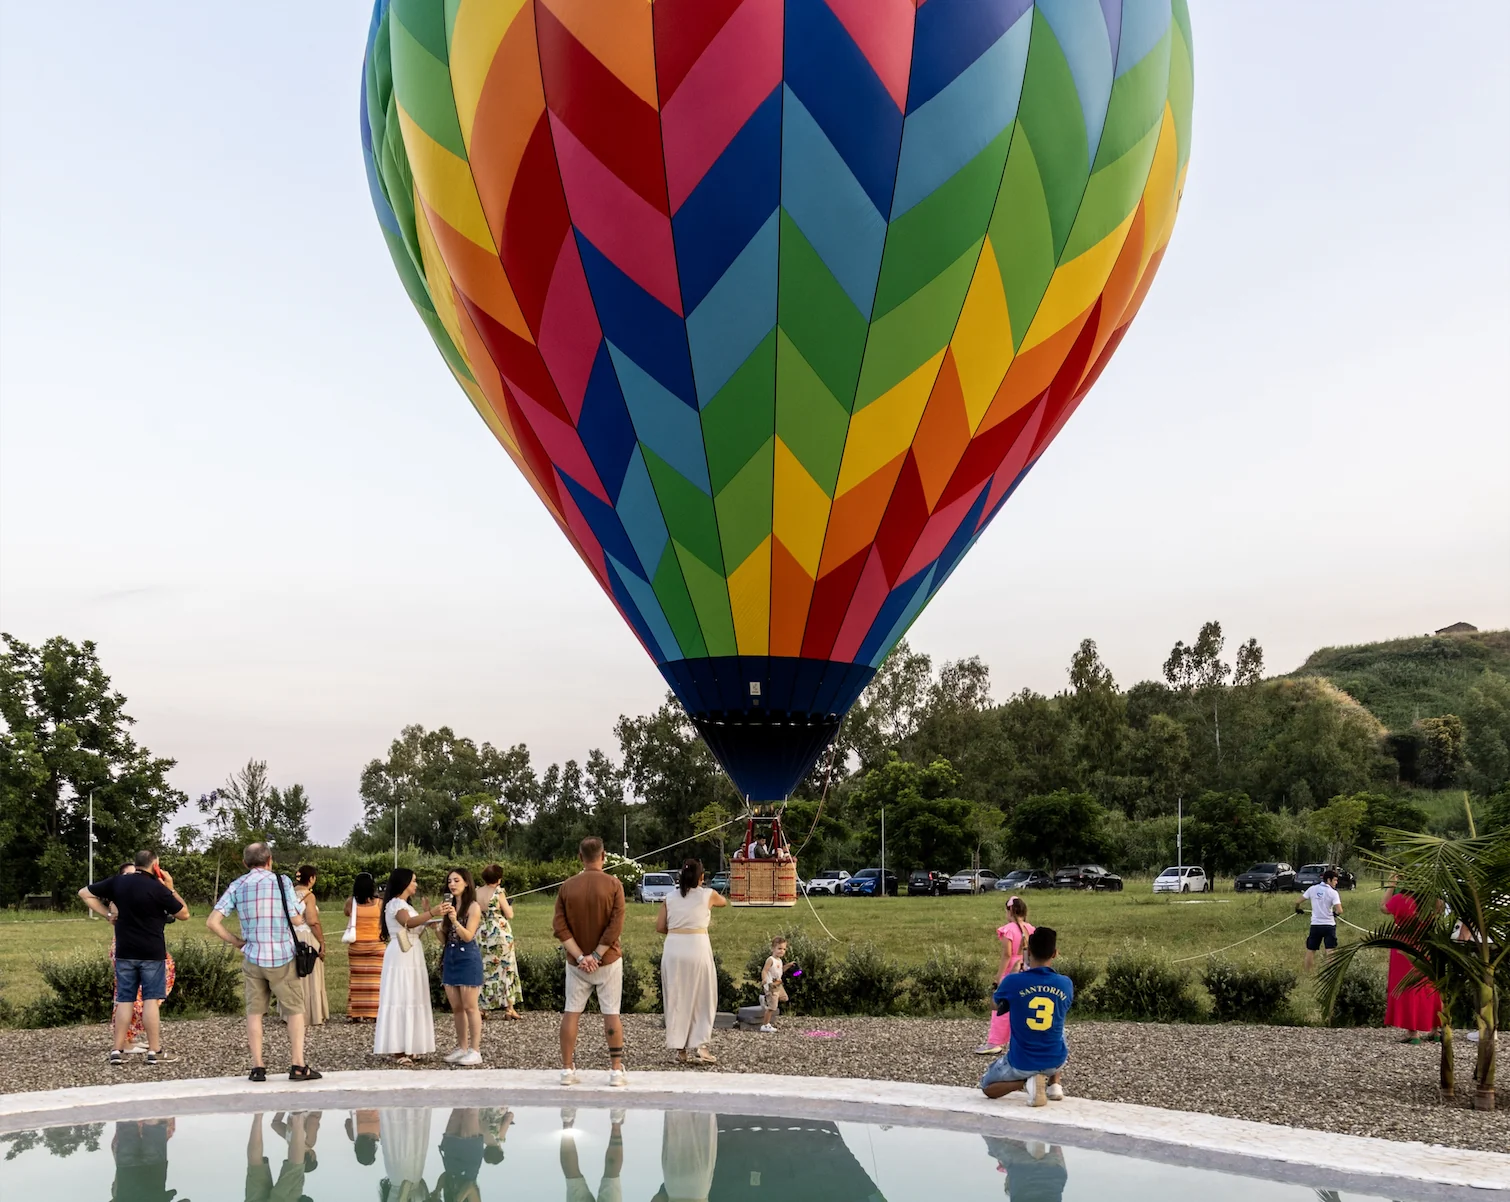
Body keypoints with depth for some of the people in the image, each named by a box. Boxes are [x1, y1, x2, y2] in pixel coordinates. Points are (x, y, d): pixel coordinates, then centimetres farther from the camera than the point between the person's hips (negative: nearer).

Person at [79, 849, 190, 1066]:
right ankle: (154, 1051, 0)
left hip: (125, 952, 4)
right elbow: (184, 914, -3)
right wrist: (170, 888, 1)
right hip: (151, 953, -4)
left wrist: (107, 914, 7)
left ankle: (117, 1050, 9)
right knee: (151, 1000, -1)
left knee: (124, 1001, 9)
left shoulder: (118, 881, 2)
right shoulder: (158, 888, -12)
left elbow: (85, 893, 10)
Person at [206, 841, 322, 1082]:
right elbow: (295, 919, -4)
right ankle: (297, 1065, 1)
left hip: (252, 958, 2)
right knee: (294, 1010, 7)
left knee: (254, 1012, 11)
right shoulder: (282, 881, -4)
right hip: (283, 957, -2)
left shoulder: (237, 886, 4)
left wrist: (236, 942, 7)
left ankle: (257, 1067, 5)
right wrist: (302, 904, 16)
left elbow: (213, 923, -4)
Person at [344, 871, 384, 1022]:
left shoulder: (351, 902, -5)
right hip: (375, 944, -1)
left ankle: (354, 1013, 8)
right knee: (374, 978, 3)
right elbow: (383, 924, -2)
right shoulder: (379, 903, -8)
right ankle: (371, 1013, 0)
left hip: (355, 945, 2)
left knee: (356, 978, 10)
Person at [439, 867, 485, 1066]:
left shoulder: (473, 907, -7)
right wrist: (439, 919, -2)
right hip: (450, 957, 7)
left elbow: (468, 936, -16)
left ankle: (475, 1050, -2)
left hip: (468, 958, -7)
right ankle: (462, 1048, 17)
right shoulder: (449, 906, 12)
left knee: (470, 1007, -5)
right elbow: (443, 939, 13)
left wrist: (454, 920, -30)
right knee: (456, 1007, 9)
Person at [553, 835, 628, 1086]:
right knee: (611, 1013, 3)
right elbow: (616, 925, -15)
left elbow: (560, 926, -7)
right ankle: (616, 1070, 4)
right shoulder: (613, 885, -9)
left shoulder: (567, 887, -2)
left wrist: (580, 956, -11)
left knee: (571, 1013, 7)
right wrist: (596, 955, -13)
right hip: (608, 961, -2)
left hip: (576, 962, 2)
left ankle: (567, 1069, 8)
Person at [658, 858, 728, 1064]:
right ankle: (700, 1045, -1)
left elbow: (660, 927, 5)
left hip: (673, 948, 2)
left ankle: (679, 1048, 12)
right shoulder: (707, 895, 3)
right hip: (697, 948, -2)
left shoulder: (670, 898, 7)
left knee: (676, 999, 10)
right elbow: (724, 901, 25)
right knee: (702, 999, 8)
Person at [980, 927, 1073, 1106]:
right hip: (1055, 1061, 3)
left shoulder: (1012, 981, -16)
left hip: (1021, 1062, -3)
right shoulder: (1066, 984, -9)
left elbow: (997, 1007, 7)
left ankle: (1027, 1080, -5)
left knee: (987, 1087, 23)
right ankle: (1054, 1084, 17)